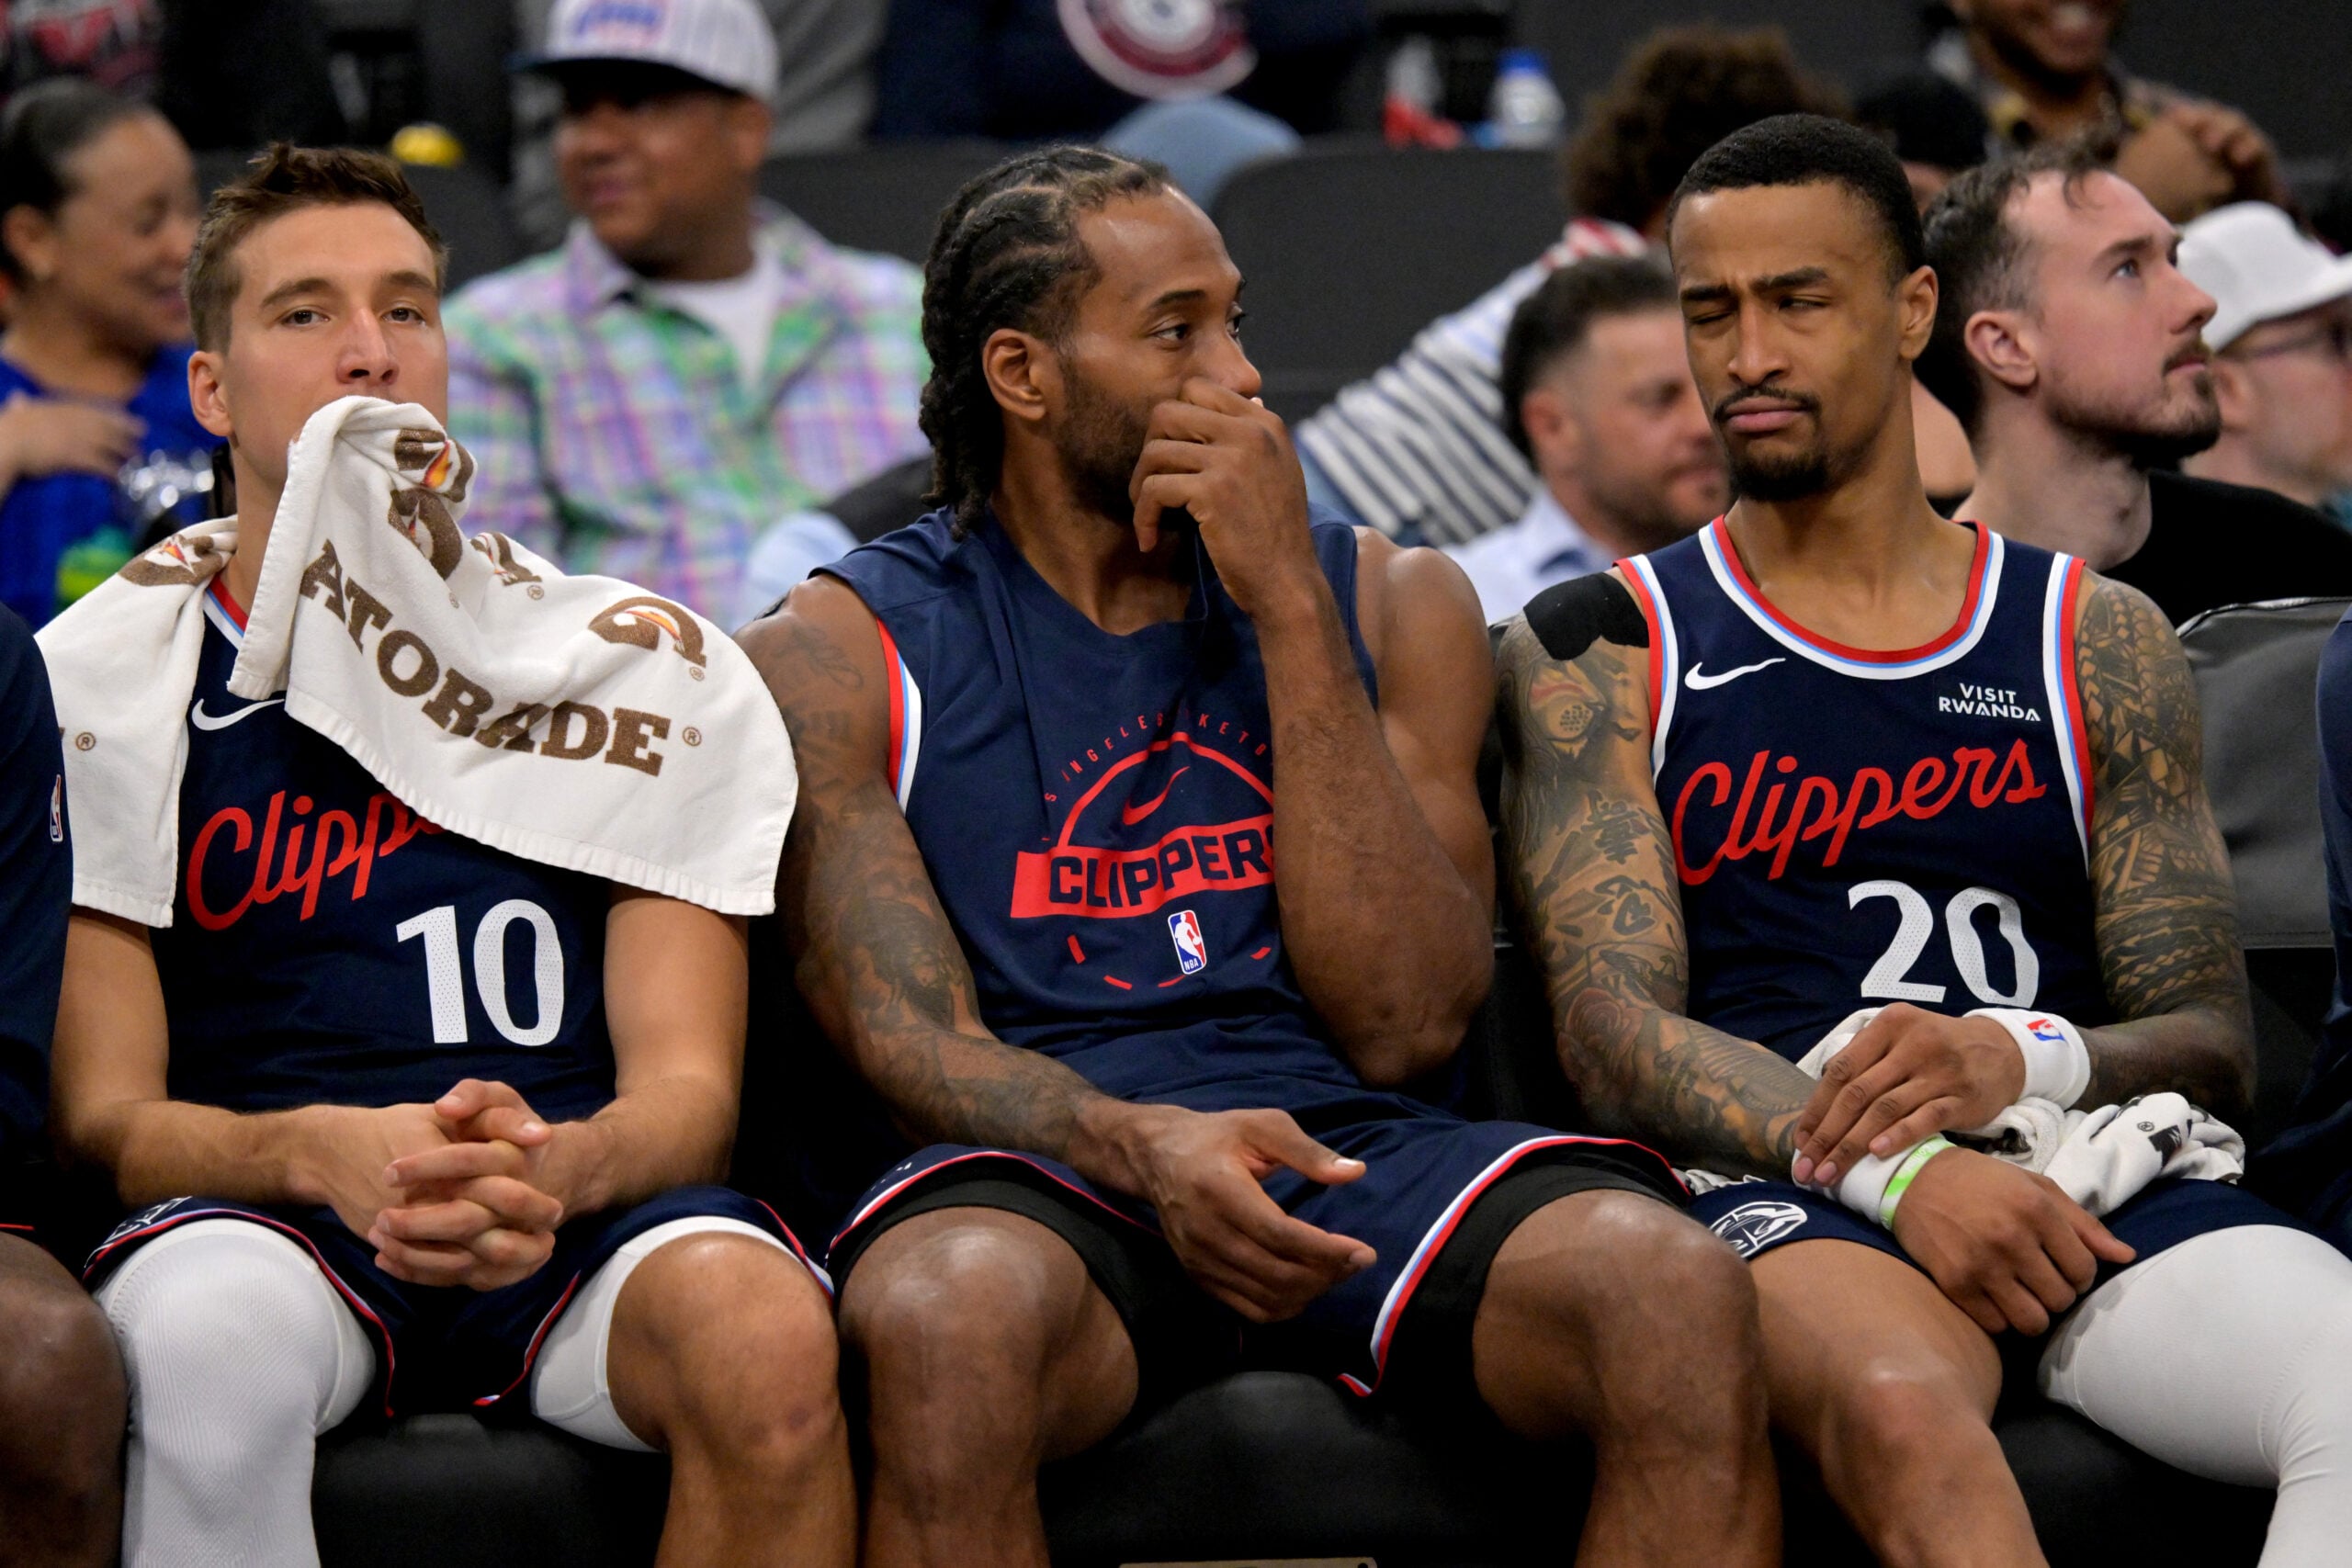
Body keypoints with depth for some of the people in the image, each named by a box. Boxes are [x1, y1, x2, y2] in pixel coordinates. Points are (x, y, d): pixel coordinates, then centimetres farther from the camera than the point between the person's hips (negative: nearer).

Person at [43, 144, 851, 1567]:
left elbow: (689, 1090, 6)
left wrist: (551, 1170, -20)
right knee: (205, 1324, -38)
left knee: (762, 1329, -34)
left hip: (581, 1225, 1)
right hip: (269, 1222, -1)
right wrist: (327, 1154, -21)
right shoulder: (101, 685, 9)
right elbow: (103, 1113, 2)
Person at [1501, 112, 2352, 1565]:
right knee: (1905, 1418, -41)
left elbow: (2214, 1046, 14)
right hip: (1794, 1194, -2)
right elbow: (1618, 1037, 2)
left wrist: (2025, 1057, -11)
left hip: (2099, 1178, 2)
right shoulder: (1603, 650, 15)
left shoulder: (2097, 642, 20)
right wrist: (1892, 1171, -18)